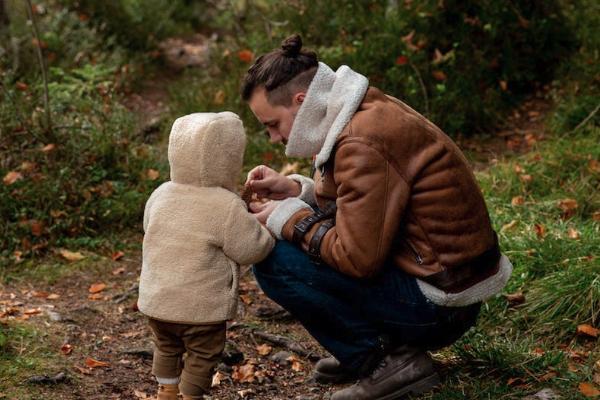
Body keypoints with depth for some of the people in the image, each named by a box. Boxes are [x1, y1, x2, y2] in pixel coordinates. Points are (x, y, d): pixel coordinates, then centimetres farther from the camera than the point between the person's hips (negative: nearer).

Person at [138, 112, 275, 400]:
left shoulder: (161, 195, 0)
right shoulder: (227, 207, -20)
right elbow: (252, 249, -15)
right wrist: (267, 227, 5)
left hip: (155, 301, 6)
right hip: (201, 308, -6)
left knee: (166, 348, 26)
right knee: (203, 355, 13)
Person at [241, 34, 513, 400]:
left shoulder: (363, 144, -23)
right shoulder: (370, 112, 7)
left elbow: (357, 258, -23)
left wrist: (287, 219, -10)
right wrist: (294, 191, 4)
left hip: (438, 306, -10)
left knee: (273, 260, -13)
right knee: (291, 241, 18)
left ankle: (388, 362, -6)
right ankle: (372, 349, 13)